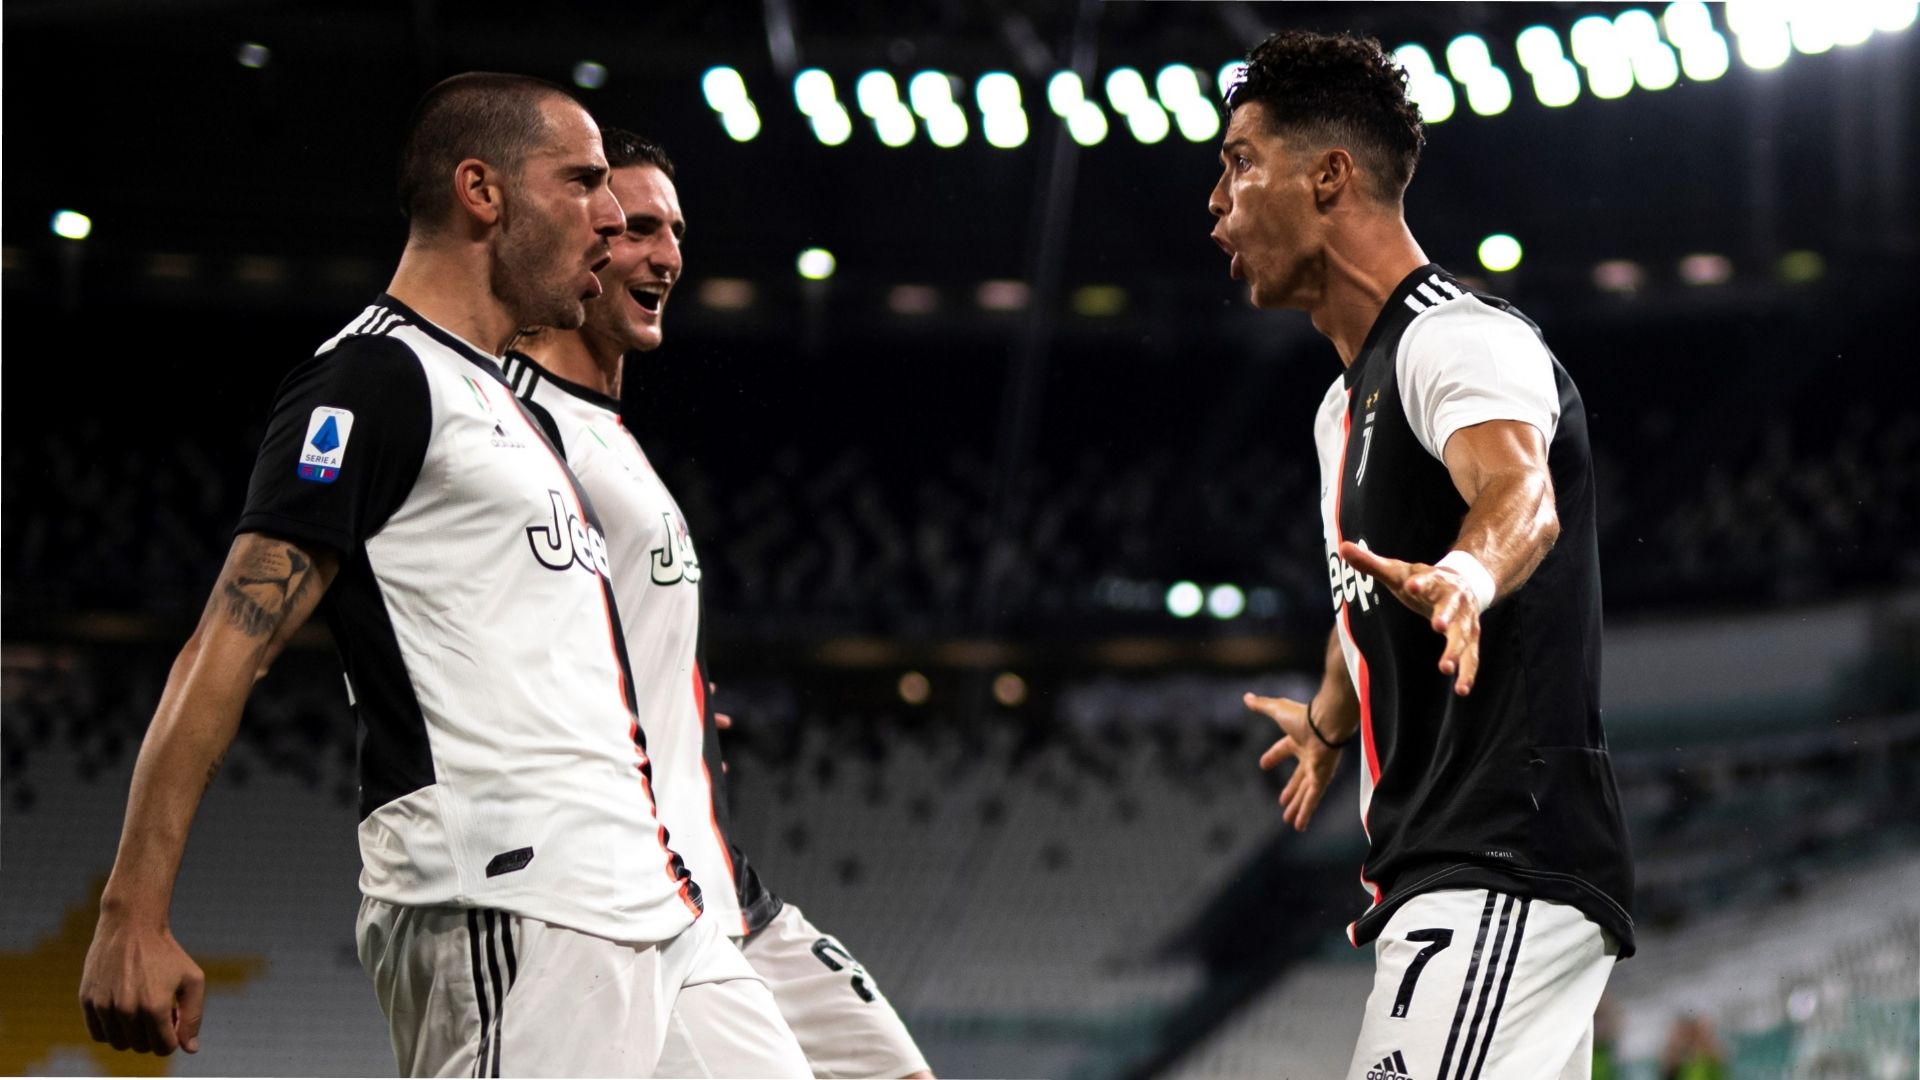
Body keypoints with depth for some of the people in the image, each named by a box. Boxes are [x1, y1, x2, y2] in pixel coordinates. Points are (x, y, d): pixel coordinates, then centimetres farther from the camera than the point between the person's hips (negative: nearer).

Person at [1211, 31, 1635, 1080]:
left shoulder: (1461, 337, -11)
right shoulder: (1348, 402, 20)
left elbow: (1522, 495, -34)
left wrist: (1464, 577, -56)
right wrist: (1327, 724, 56)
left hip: (1506, 869, -10)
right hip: (1440, 880, 10)